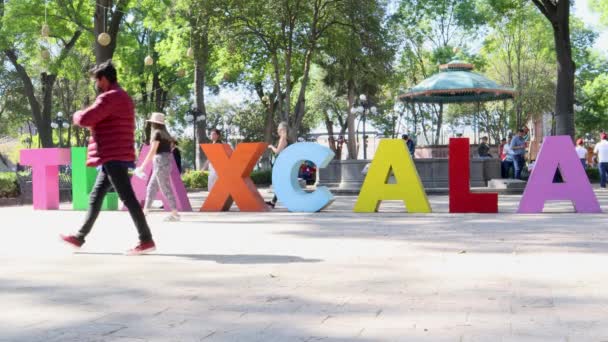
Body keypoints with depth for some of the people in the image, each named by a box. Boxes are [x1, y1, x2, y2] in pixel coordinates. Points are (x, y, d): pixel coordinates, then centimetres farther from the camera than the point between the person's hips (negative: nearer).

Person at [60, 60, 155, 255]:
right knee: (95, 197, 14)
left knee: (127, 198, -10)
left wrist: (77, 115, 3)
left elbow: (84, 119, -20)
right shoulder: (122, 97, 21)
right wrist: (93, 123, 16)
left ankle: (146, 240, -10)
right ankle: (80, 237, 20)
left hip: (113, 157, -11)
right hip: (116, 156, 11)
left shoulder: (110, 97, -13)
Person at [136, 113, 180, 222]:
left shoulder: (157, 133, -9)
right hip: (167, 161, 9)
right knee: (151, 187, 13)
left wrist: (143, 166, -11)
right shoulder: (165, 134, 16)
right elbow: (167, 150, 12)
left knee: (166, 189, -7)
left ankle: (175, 214, -8)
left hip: (161, 161, -9)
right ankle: (145, 211, 17)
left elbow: (152, 151, -13)